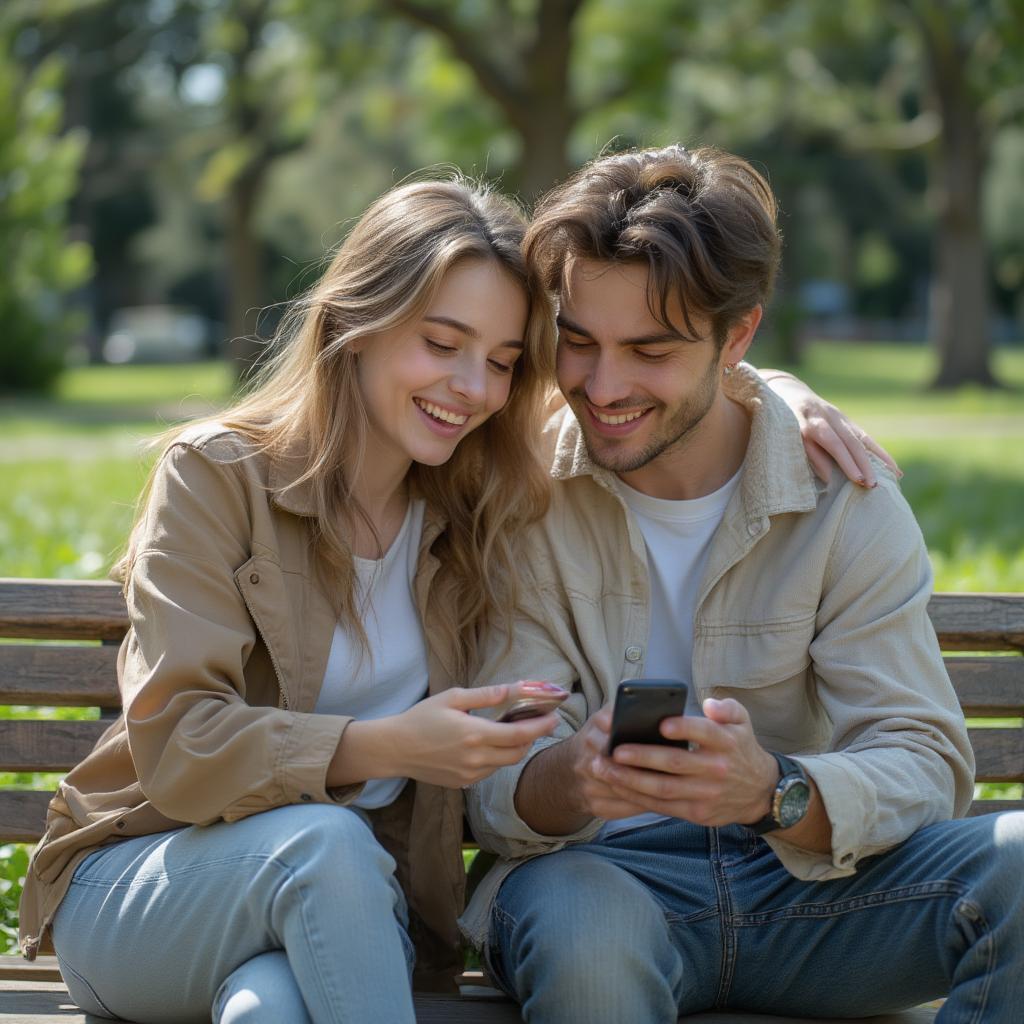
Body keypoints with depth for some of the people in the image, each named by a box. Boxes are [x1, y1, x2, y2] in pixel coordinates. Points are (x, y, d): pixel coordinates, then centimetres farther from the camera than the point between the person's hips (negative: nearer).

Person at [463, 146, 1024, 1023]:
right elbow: (492, 786, -10)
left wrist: (776, 792, -33)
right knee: (582, 931, -38)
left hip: (807, 888, 2)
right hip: (600, 866, -2)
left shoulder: (844, 497, -3)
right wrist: (568, 779, -35)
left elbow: (926, 766, -10)